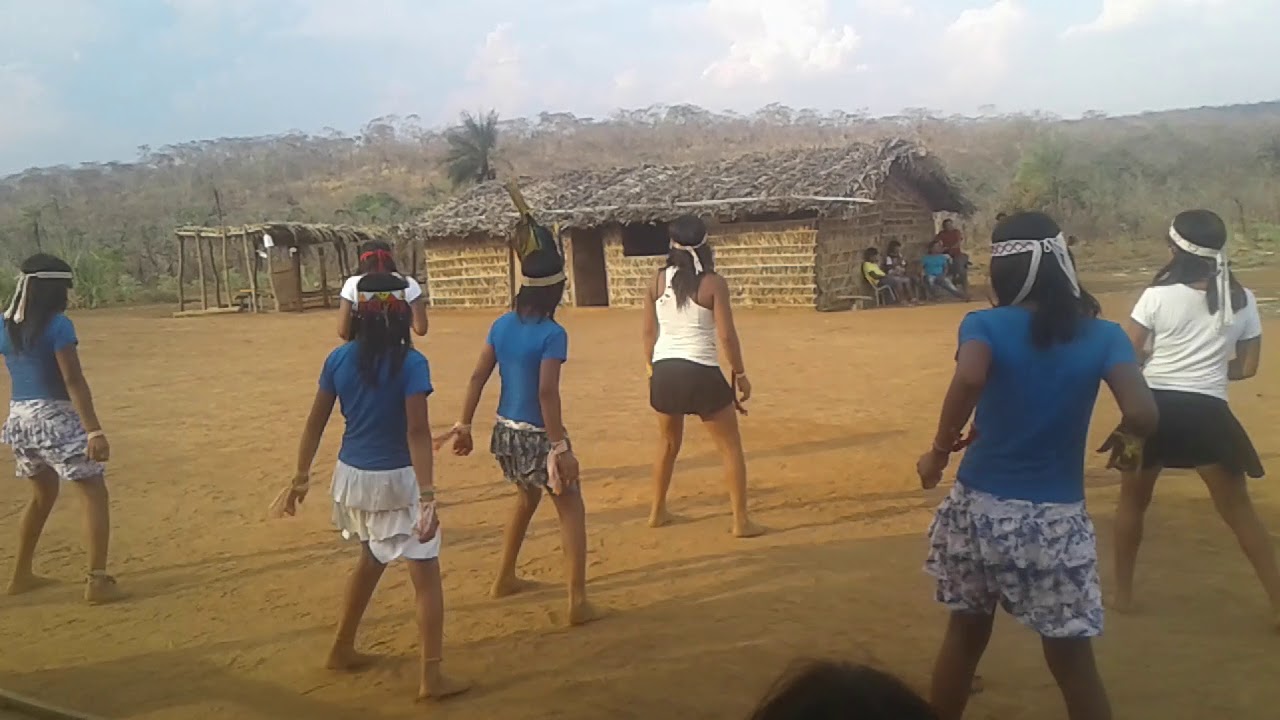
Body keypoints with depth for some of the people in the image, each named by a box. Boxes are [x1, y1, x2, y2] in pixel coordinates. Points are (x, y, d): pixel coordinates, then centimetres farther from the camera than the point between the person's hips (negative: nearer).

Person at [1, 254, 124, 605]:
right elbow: (74, 382, -20)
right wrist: (95, 431, -21)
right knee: (94, 493, 0)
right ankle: (97, 581, -7)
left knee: (43, 494, 26)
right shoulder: (58, 325, -15)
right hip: (55, 418, -8)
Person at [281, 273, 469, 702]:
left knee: (370, 558, 28)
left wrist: (301, 477, 12)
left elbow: (315, 423, 2)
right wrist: (427, 496, -24)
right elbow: (417, 432, -22)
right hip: (395, 480, -6)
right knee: (425, 573, 2)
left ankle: (342, 650, 39)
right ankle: (431, 677, -1)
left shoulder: (339, 359, -1)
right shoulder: (411, 363, -16)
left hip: (351, 475, 6)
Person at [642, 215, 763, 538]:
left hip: (665, 370, 4)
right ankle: (741, 521, 10)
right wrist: (740, 373, 2)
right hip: (701, 372, -4)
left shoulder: (657, 281, 3)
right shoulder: (713, 283, -8)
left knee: (668, 443, 25)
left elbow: (649, 332, 7)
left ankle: (657, 512, 34)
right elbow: (726, 335, -9)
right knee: (731, 447, 10)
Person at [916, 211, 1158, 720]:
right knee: (1073, 661, 12)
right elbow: (1142, 417, -16)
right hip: (1055, 520, 0)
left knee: (965, 635, 19)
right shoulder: (1103, 336, -3)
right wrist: (1124, 432, 7)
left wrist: (940, 450, -16)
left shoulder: (986, 326, -7)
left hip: (979, 509, 1)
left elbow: (969, 379, -28)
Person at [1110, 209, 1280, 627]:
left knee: (1132, 501, 17)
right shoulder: (1242, 300, 3)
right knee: (1239, 510, 12)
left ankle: (1123, 593, 24)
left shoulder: (1158, 295, -6)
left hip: (1154, 406, -1)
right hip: (1207, 412, 2)